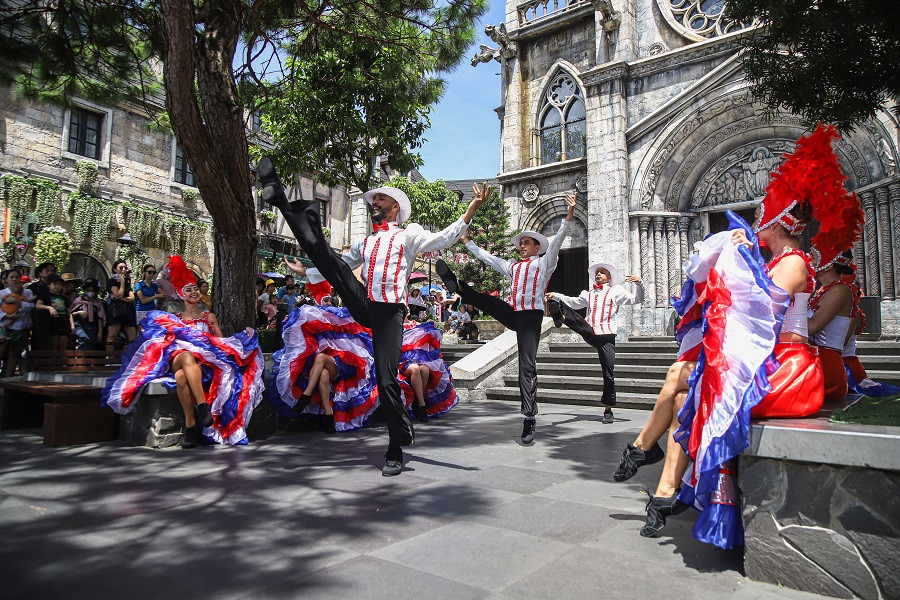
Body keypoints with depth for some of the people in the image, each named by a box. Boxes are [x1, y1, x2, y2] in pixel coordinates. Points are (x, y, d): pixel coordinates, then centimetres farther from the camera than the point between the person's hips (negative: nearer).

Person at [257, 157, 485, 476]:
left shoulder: (408, 234, 9)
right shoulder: (363, 243, 27)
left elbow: (442, 239, -6)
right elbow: (338, 267, 35)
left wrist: (470, 211, -18)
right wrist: (305, 272, 36)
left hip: (390, 312, -5)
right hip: (362, 305, 5)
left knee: (387, 379, -10)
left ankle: (396, 451, 2)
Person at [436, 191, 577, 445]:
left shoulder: (544, 263, 9)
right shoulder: (513, 267, 24)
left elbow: (557, 241, -4)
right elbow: (487, 257, 31)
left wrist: (569, 216, -17)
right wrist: (467, 241, 36)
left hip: (531, 315, -6)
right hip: (512, 312, 6)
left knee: (527, 366, -11)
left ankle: (529, 419, -11)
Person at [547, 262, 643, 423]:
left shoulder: (616, 292, 12)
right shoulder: (589, 294, 24)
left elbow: (636, 299, 5)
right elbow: (574, 302, 13)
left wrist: (638, 283, -12)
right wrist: (555, 296, -1)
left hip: (607, 337, -3)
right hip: (590, 334, 4)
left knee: (608, 373, -5)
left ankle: (608, 410, 7)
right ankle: (560, 317, -55)